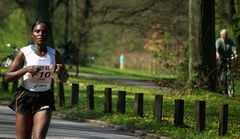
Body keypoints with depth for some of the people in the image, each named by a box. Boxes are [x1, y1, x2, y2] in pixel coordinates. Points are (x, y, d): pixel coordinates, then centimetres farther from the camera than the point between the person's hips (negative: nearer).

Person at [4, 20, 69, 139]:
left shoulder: (54, 54, 4)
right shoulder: (24, 52, -4)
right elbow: (7, 77, -5)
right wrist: (26, 70, -20)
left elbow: (63, 80, 14)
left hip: (44, 99, 1)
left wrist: (62, 71, -10)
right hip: (25, 98, -1)